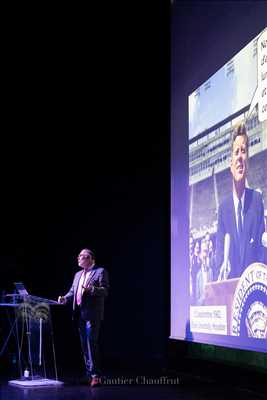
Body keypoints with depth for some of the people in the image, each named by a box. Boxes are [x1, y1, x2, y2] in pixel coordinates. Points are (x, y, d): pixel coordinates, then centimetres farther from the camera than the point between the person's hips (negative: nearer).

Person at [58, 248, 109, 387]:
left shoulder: (100, 272, -1)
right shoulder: (78, 275, 21)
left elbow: (105, 291, -10)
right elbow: (72, 291, 19)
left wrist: (91, 289, -25)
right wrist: (65, 298, -1)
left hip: (92, 314, -7)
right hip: (79, 313, 7)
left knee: (91, 343, -12)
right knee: (84, 344, 10)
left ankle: (95, 375, -8)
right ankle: (89, 374, 18)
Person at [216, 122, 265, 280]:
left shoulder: (257, 199, 3)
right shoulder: (223, 208, 5)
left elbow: (262, 243, 3)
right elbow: (220, 251, 3)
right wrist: (221, 274, -17)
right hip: (231, 282, 1)